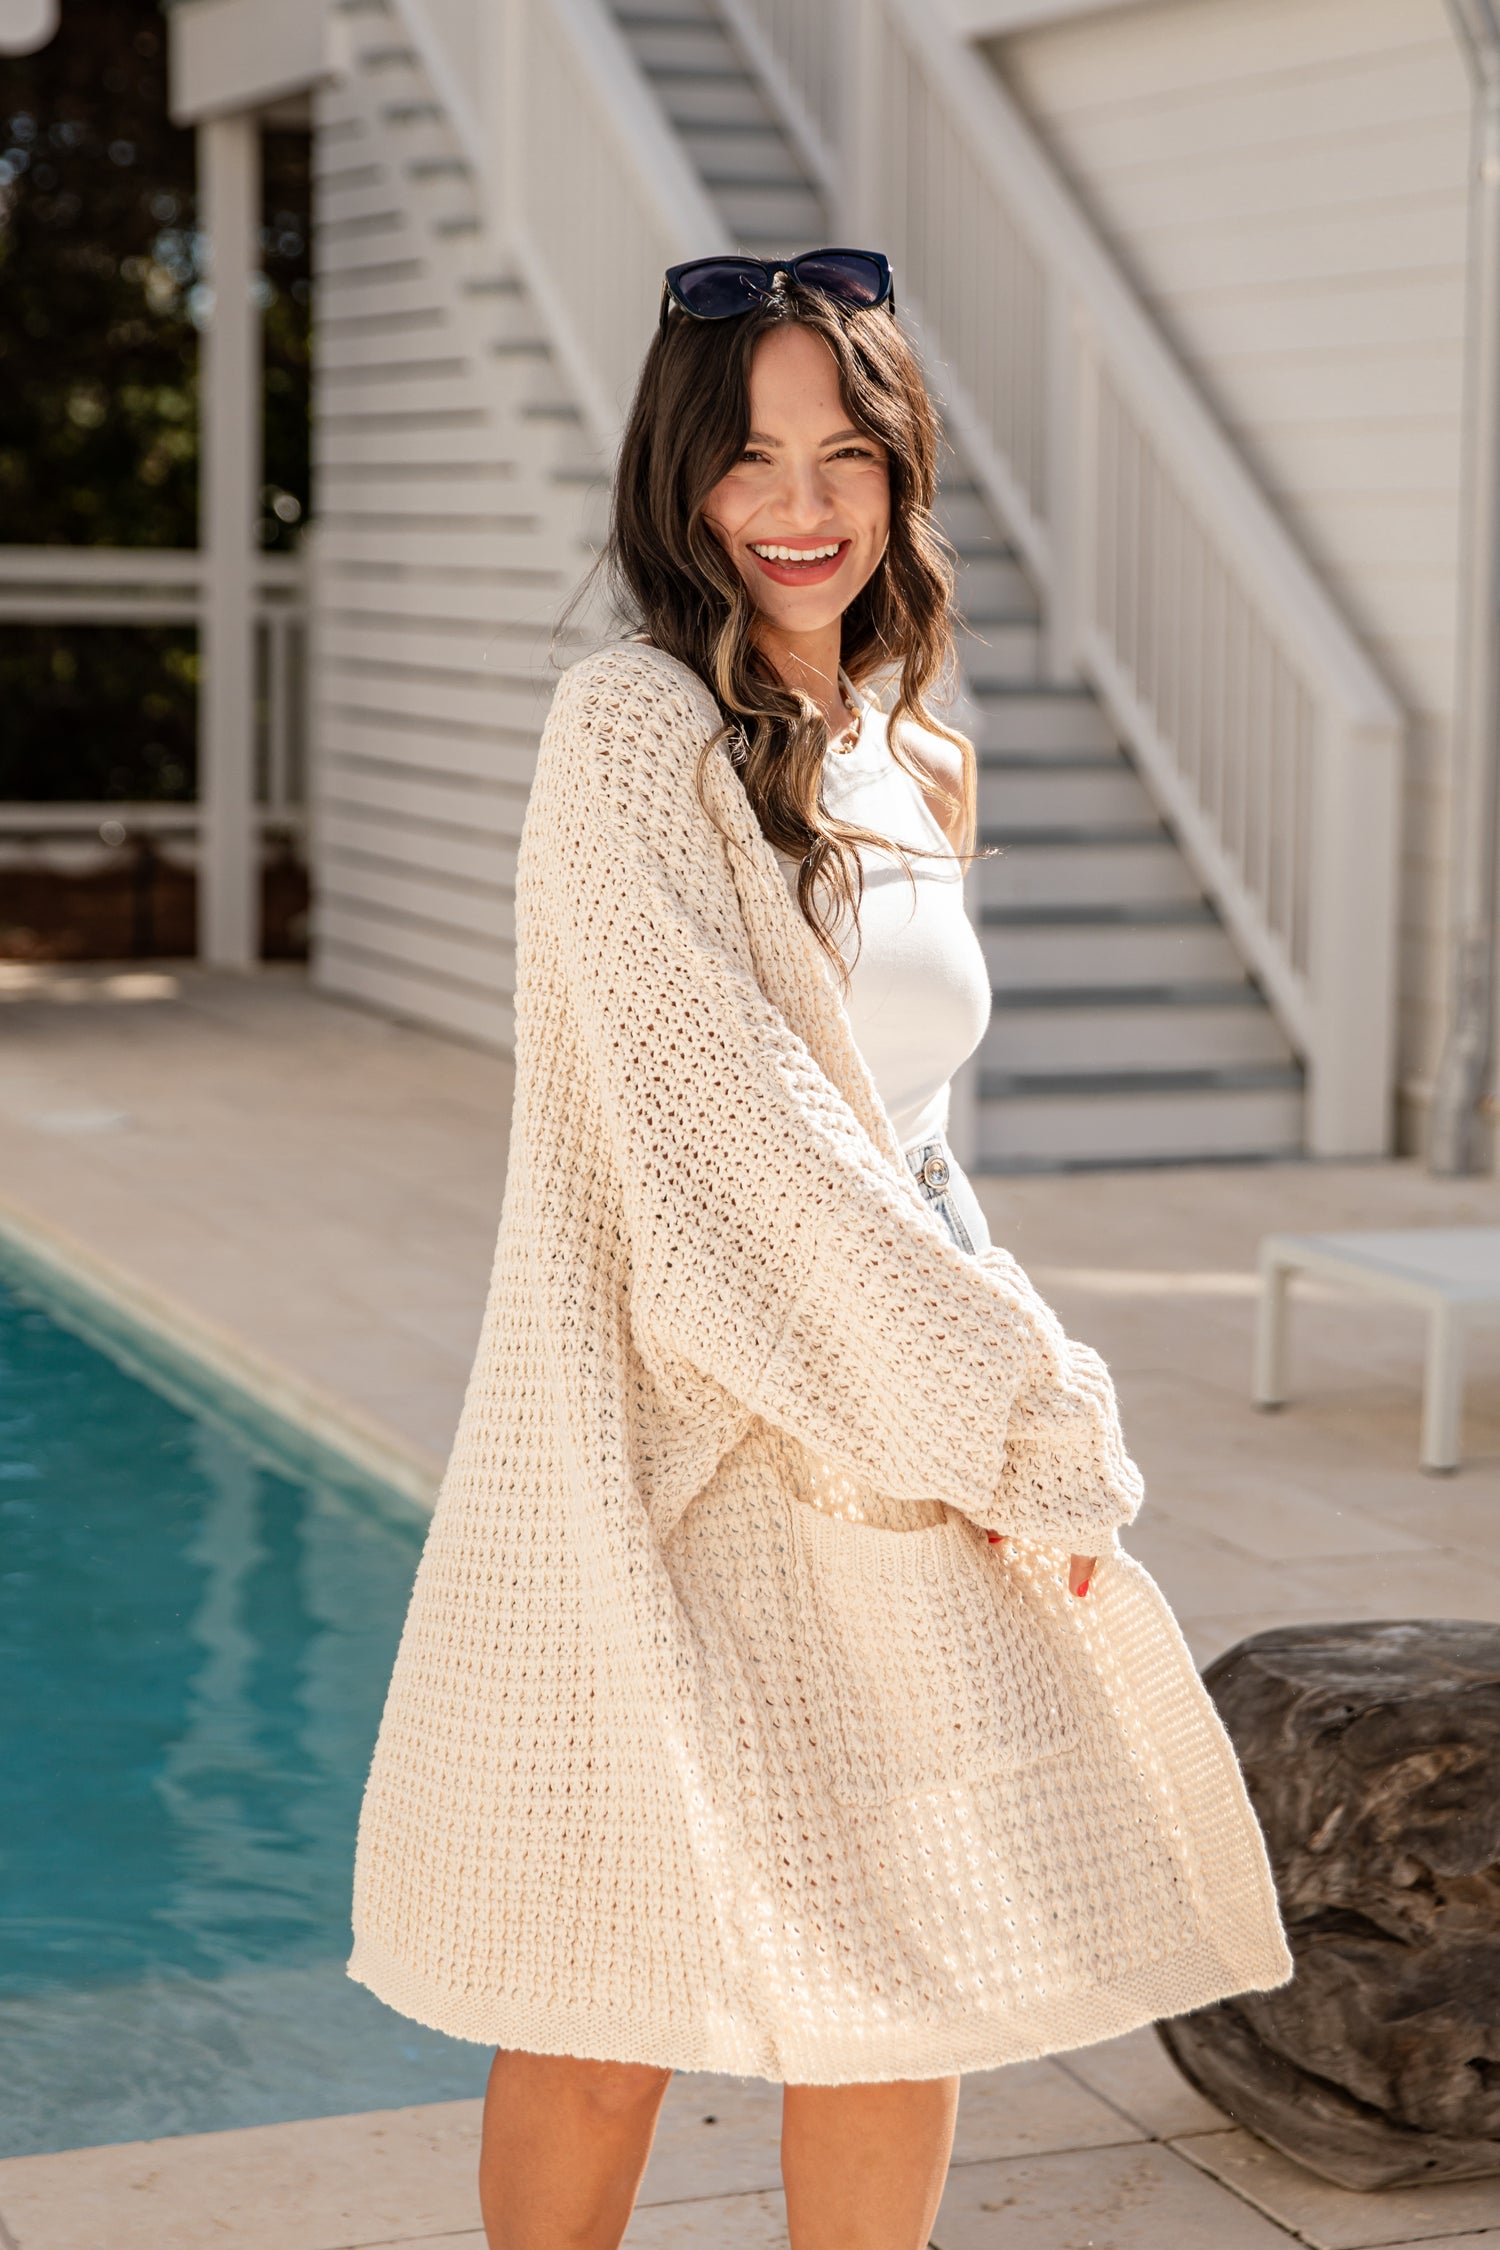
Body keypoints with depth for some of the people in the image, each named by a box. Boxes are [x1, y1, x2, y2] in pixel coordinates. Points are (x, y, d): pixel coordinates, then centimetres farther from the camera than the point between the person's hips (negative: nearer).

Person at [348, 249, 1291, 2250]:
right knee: (609, 2030, 1)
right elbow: (742, 1131, -17)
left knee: (904, 1982, 10)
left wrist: (1004, 1399, 6)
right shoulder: (637, 729, -11)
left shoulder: (909, 761, 13)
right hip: (675, 1451, -7)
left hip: (887, 1461, 7)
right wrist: (1032, 1406, -12)